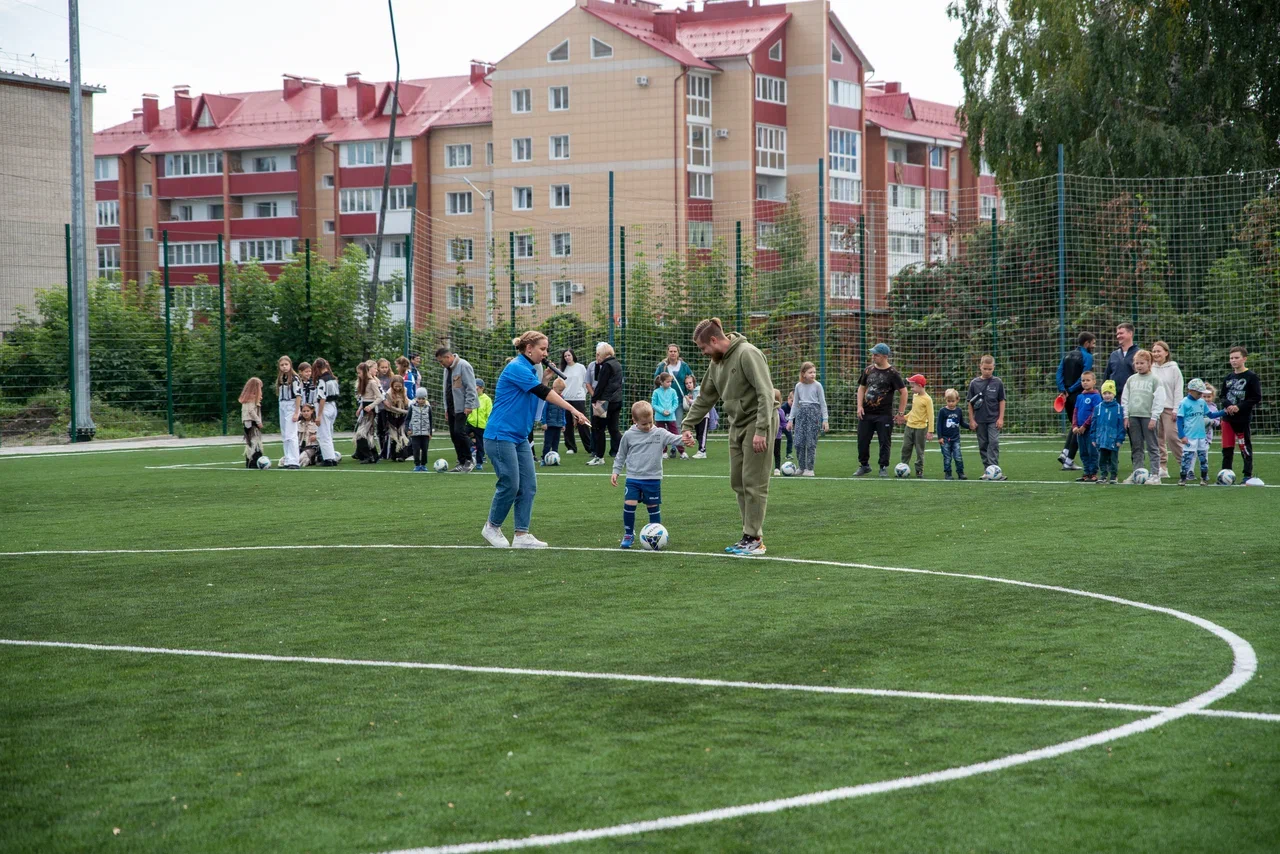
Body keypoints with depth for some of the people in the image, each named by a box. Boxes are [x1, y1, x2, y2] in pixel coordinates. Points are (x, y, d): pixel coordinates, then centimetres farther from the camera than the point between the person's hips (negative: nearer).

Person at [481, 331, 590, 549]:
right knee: (510, 484, -7)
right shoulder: (516, 368, -16)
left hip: (519, 437, 9)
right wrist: (573, 410, -27)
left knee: (528, 486, 1)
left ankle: (521, 535, 2)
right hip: (501, 436, -9)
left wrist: (547, 374, 2)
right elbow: (544, 393, -24)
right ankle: (491, 527, 13)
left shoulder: (530, 370, 13)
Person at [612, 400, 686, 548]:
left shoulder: (660, 434, -2)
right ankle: (628, 535, 7)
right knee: (629, 504, -9)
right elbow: (621, 455, 13)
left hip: (653, 479, 0)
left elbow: (675, 439, -15)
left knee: (654, 507, 5)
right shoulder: (628, 436, 2)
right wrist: (616, 471, 8)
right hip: (633, 478, 0)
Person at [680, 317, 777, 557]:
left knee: (753, 483, -8)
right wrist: (688, 425, 12)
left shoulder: (747, 354, -17)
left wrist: (761, 430, -26)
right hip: (737, 425, 9)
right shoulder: (716, 363, 11)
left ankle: (754, 539, -5)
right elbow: (705, 398, 20)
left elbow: (766, 393, -22)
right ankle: (749, 535, 15)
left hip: (757, 423, -9)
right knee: (738, 482, 8)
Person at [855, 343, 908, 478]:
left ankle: (883, 468, 11)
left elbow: (903, 392, -5)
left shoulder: (892, 373, -8)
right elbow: (862, 388, 15)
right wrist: (860, 406, 1)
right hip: (866, 413, 4)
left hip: (884, 415, -4)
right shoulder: (868, 370, 6)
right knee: (862, 441, 5)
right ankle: (864, 466, 20)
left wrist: (901, 413, -7)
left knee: (884, 442, 0)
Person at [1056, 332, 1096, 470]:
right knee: (1078, 428, 2)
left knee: (1074, 425, 21)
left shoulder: (1067, 355, 13)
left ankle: (1065, 452, 2)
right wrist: (1071, 389, -12)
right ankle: (1068, 461, -1)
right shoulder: (1087, 357, -8)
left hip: (1067, 395, 7)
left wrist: (1063, 389, -4)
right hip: (1079, 395, -7)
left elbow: (1059, 372, 4)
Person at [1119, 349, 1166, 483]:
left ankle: (1154, 475, -3)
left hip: (1148, 417, -5)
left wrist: (1154, 418, -11)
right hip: (1133, 417, 5)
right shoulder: (1131, 379, 12)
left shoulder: (1154, 379, -1)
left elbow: (1159, 400, -6)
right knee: (1136, 447, 9)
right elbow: (1124, 398, 14)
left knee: (1152, 447, -3)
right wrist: (1126, 416, 7)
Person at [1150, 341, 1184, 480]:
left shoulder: (1173, 369, 0)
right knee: (1158, 437, 3)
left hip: (1169, 408, -4)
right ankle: (1162, 467, 7)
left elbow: (1178, 390, -3)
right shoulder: (1151, 369, 10)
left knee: (1172, 436, -10)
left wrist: (1176, 410, -9)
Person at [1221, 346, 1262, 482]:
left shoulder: (1251, 377, -6)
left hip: (1244, 419, -5)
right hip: (1228, 418, 5)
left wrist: (1239, 407, -16)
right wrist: (1227, 405, -5)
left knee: (1245, 448, 1)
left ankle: (1248, 475, 8)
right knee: (1227, 448, 5)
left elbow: (1257, 398, -9)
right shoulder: (1228, 378, 12)